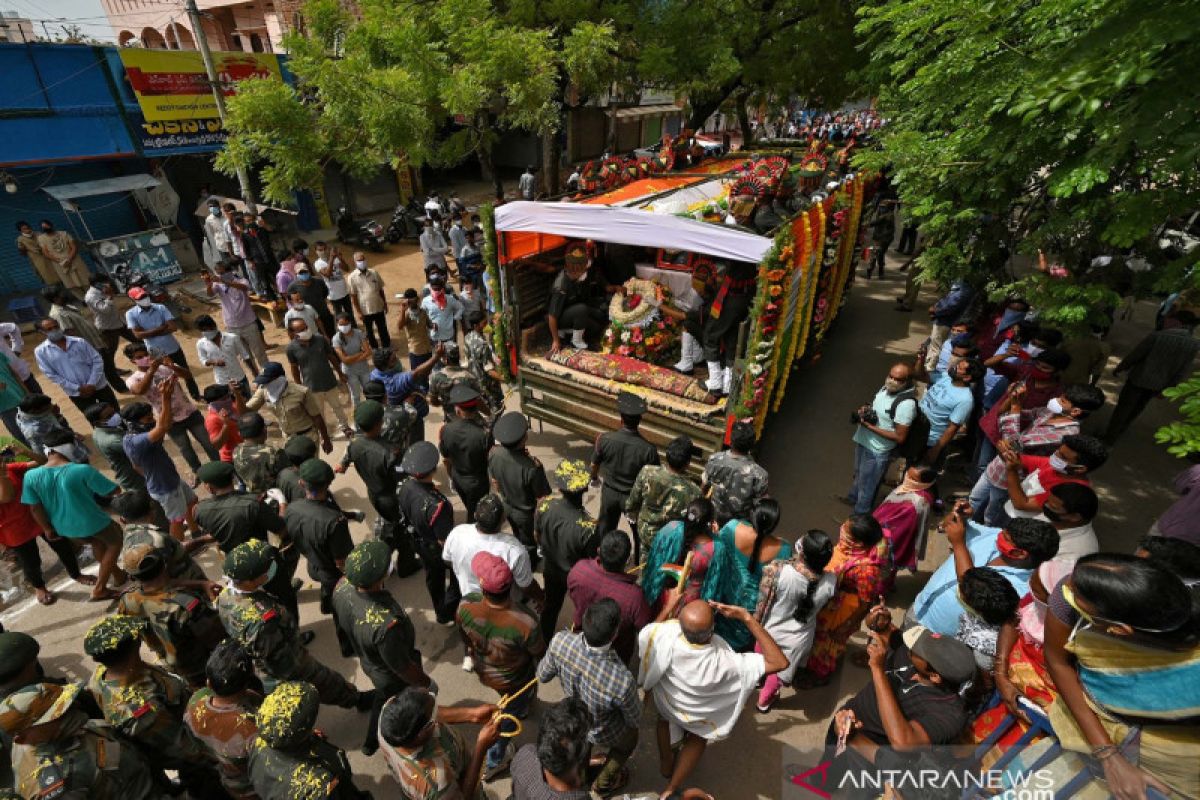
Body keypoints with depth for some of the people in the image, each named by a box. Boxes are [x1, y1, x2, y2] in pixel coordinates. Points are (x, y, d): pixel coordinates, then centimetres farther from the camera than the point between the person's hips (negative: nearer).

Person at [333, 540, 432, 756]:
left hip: (367, 662, 5)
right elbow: (403, 668, -28)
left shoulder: (342, 586, -28)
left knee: (382, 699, 36)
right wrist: (428, 683, -8)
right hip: (394, 680, -5)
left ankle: (372, 742, 62)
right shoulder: (386, 624, -48)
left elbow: (340, 623, -4)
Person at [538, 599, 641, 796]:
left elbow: (542, 675, -14)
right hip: (604, 733, -3)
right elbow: (635, 720, -21)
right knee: (629, 738, 33)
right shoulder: (622, 681, -46)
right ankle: (604, 783, 55)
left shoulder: (560, 640, -38)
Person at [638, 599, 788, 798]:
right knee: (698, 737, 35)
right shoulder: (723, 661, -47)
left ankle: (666, 763, 60)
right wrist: (747, 618, -41)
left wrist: (668, 606, -9)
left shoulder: (666, 633, -42)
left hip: (665, 703, 1)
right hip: (698, 715, -1)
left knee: (665, 719, 38)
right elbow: (780, 662, -40)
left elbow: (646, 634, -17)